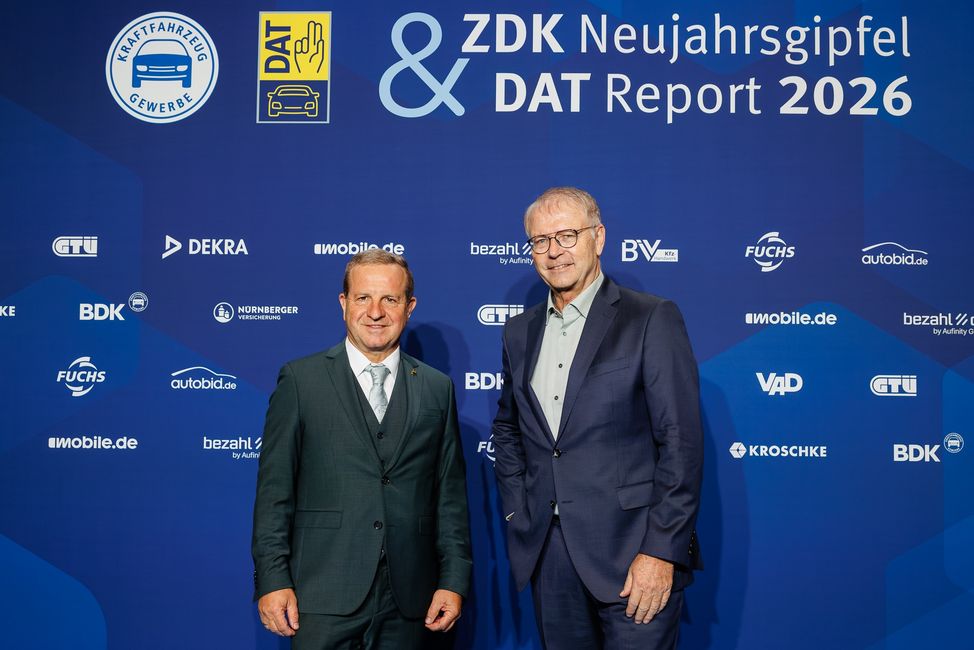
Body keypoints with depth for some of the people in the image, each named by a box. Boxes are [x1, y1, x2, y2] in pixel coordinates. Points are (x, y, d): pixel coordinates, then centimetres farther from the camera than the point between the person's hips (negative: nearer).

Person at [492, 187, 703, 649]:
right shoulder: (520, 331, 11)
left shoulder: (651, 319, -7)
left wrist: (661, 551, -15)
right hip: (548, 554, 5)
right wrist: (516, 513, 9)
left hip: (631, 550, -5)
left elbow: (681, 442, -10)